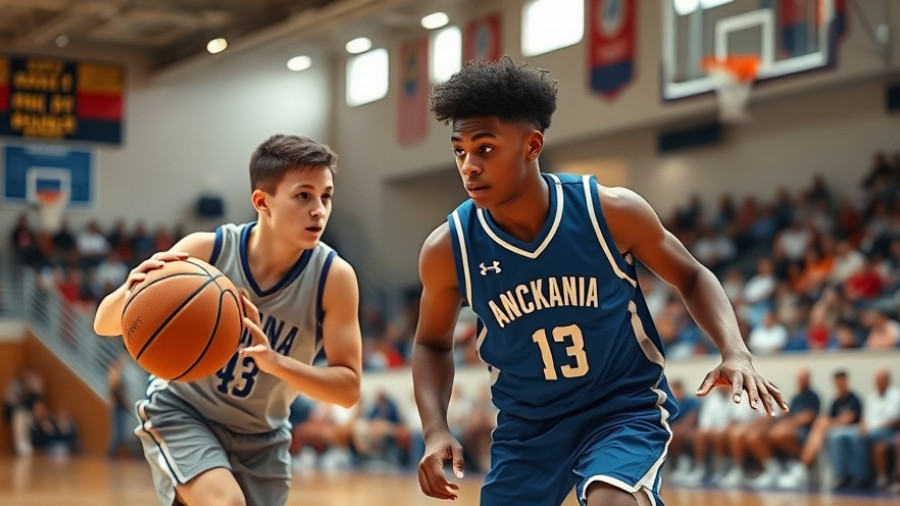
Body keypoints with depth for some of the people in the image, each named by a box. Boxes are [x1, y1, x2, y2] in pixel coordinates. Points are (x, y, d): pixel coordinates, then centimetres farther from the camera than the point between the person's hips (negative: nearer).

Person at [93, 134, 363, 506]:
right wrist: (130, 293, -41)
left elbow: (349, 387, -20)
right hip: (181, 411, -3)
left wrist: (277, 362, -39)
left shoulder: (334, 277, -21)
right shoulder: (205, 251, -22)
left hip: (260, 437, 3)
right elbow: (104, 324, -16)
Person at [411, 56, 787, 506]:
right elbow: (432, 344, 6)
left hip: (625, 407, -3)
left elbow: (691, 277, 0)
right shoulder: (447, 250, -13)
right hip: (527, 423, 3)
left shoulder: (611, 211, -17)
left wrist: (735, 352, -17)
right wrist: (436, 432, -10)